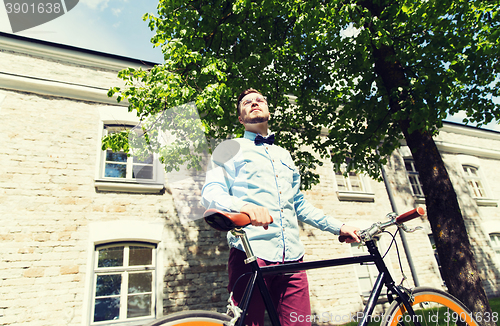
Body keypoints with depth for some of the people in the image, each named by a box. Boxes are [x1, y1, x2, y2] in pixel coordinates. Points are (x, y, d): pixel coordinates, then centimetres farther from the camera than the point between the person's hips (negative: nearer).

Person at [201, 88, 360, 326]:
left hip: (292, 258, 5)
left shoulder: (284, 155, 28)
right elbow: (210, 193, -4)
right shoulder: (230, 148, 12)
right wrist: (243, 206, -26)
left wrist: (338, 227, 23)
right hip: (251, 253, -4)